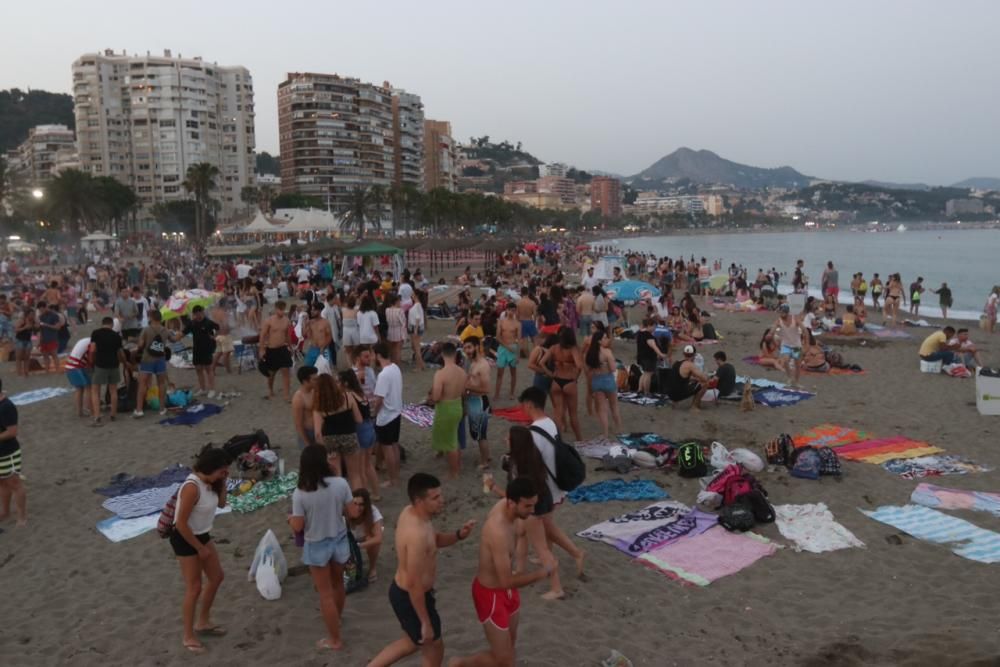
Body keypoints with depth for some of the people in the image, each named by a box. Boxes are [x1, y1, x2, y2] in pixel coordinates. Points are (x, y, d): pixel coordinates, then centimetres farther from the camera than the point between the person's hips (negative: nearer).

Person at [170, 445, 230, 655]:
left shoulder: (208, 483, -4)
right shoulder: (192, 487, -31)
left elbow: (221, 504, 11)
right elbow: (181, 523, -28)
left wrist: (222, 483, -7)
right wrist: (200, 548, -18)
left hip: (202, 535, 9)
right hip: (185, 539, -9)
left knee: (217, 577, 18)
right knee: (194, 588, 1)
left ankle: (203, 622, 35)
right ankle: (189, 637, 19)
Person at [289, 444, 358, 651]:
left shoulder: (300, 493, -22)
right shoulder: (340, 484, -17)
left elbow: (298, 527, -16)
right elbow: (353, 513, -10)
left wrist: (290, 519, 6)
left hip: (317, 547, -3)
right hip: (340, 541, 3)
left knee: (325, 592, 13)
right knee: (338, 583, 27)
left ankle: (334, 640, 24)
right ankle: (336, 617, 52)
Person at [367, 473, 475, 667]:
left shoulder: (410, 512, -5)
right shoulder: (417, 534, -34)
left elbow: (435, 540, 12)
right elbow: (414, 585, -29)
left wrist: (459, 535, -7)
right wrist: (425, 623, -20)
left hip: (402, 591, 9)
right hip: (410, 598, -9)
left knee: (414, 642, 30)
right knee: (434, 647, 16)